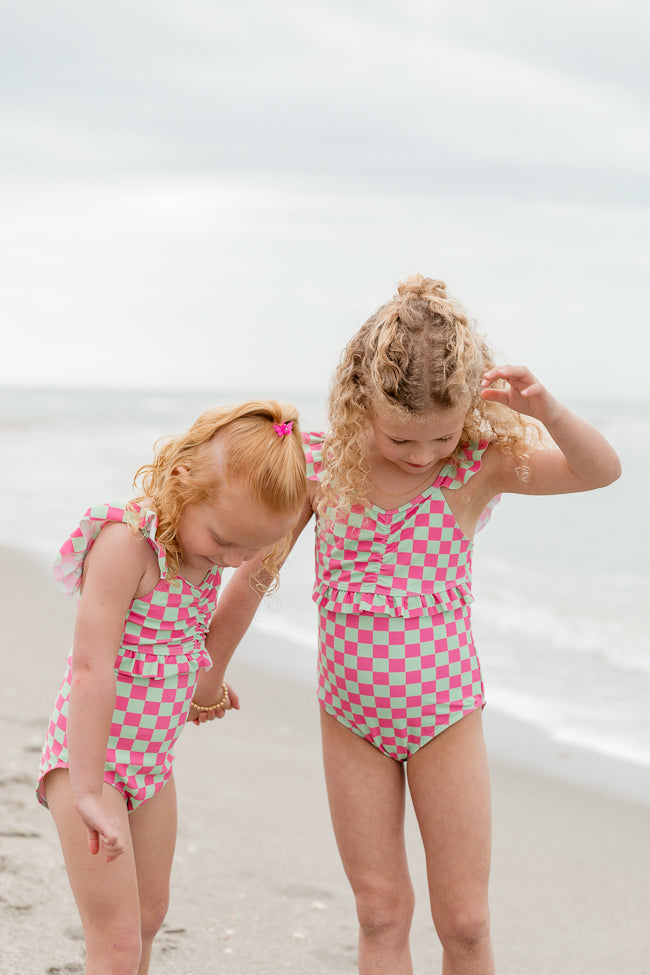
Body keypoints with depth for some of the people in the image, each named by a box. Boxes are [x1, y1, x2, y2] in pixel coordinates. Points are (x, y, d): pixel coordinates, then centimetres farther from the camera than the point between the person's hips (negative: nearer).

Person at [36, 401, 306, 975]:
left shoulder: (202, 546, 0)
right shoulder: (126, 542, -26)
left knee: (150, 912, 22)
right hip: (87, 756, -9)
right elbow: (91, 667, -29)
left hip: (153, 756, 9)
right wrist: (88, 791, -29)